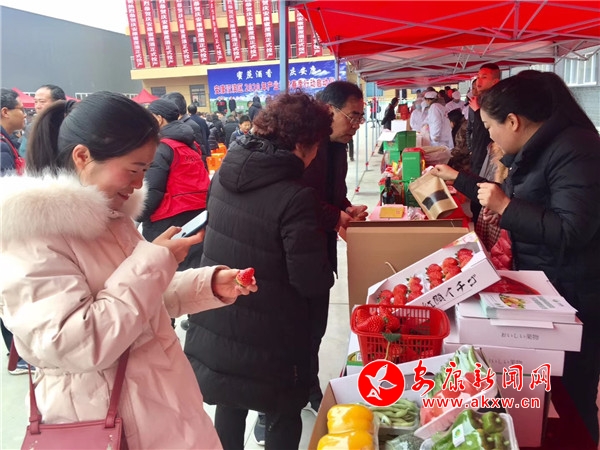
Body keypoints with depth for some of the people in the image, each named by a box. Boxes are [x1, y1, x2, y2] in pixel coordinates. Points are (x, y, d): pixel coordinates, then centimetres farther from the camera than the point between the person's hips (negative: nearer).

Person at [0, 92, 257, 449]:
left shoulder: (109, 213, 6)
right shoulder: (32, 236, -22)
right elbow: (72, 346, -29)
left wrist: (210, 284, -1)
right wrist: (154, 262, -25)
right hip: (107, 419, -8)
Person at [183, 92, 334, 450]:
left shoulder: (226, 173, -3)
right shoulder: (296, 197, -25)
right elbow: (314, 283, -22)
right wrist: (326, 276, 2)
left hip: (214, 326, 7)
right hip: (267, 340, -6)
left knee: (229, 407, 25)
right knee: (284, 418, 17)